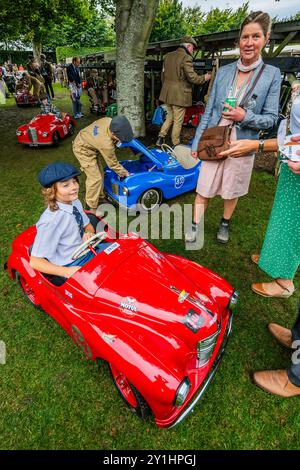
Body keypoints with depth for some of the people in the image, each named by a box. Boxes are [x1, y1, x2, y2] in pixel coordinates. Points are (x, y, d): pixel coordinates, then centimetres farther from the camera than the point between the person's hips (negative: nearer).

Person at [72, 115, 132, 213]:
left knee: (99, 173, 15)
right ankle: (91, 207, 3)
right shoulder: (106, 144, -37)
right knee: (95, 178, -8)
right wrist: (124, 173, -7)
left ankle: (99, 197, 32)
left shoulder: (109, 120, -20)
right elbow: (113, 164, -21)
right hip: (83, 150, -9)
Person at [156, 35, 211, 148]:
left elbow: (163, 74, 18)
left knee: (170, 116, 22)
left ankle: (161, 137, 15)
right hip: (179, 95, -7)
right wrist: (204, 78, 1)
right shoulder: (186, 58, -13)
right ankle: (175, 145, 10)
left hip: (167, 93, 7)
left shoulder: (168, 56, 10)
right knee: (178, 121, 2)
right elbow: (192, 77, -16)